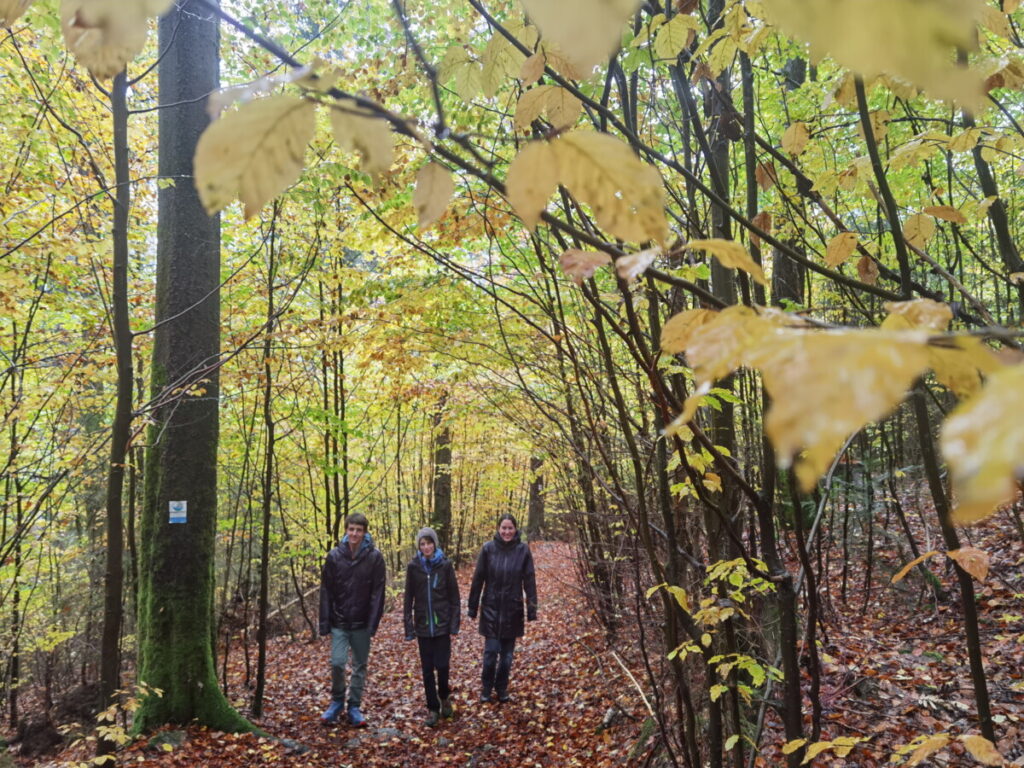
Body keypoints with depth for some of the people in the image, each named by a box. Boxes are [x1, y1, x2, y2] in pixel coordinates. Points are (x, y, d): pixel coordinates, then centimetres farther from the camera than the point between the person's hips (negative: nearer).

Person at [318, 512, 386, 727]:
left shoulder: (374, 557, -8)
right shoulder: (334, 556, -4)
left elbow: (377, 592, -7)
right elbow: (326, 591, -1)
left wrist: (373, 623, -11)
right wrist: (325, 623, -3)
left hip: (361, 623, 0)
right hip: (339, 622, 0)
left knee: (360, 666, 9)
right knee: (337, 663, -7)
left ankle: (354, 707, 23)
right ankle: (337, 701, 18)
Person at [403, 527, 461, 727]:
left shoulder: (445, 564, -5)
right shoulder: (414, 566, -2)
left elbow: (454, 595, -1)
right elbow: (408, 597, 2)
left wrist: (454, 623, -4)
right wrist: (409, 626, -1)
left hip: (442, 623, -1)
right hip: (423, 625, 1)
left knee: (442, 665, -2)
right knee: (427, 668, 6)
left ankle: (444, 697, 27)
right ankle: (432, 708, 19)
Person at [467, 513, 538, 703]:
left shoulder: (523, 550, -6)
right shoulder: (488, 549, -8)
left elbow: (529, 581, -3)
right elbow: (478, 579, -2)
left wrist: (532, 609, -4)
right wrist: (473, 607, 1)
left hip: (513, 609, 1)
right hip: (491, 608, -1)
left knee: (507, 653, 9)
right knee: (491, 651, 0)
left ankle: (502, 688, 28)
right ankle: (486, 688, 22)